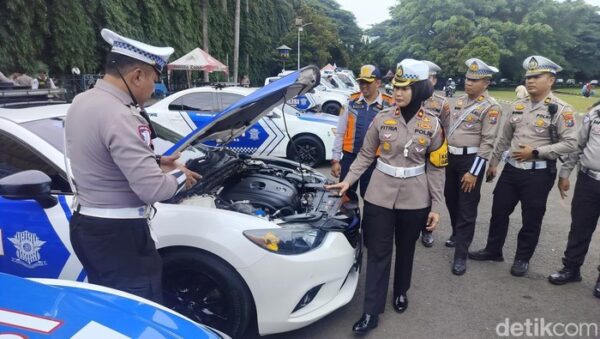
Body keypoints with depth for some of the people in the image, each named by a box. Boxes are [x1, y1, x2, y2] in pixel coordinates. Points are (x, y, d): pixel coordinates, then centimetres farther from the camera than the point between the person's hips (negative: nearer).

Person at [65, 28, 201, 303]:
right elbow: (153, 189, -27)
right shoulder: (120, 117, -24)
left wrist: (155, 162, 10)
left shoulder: (80, 102, 7)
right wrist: (179, 176, -6)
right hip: (117, 234, -10)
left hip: (85, 225, 10)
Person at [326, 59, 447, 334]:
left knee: (406, 250, 17)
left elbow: (436, 168, 1)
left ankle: (401, 293, 42)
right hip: (380, 196, 0)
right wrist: (348, 180, -6)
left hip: (415, 199, 1)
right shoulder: (382, 118, -4)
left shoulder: (432, 125, -3)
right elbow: (366, 155, 5)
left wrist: (436, 206, -1)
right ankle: (371, 311, 13)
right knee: (378, 252, 4)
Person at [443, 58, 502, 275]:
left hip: (470, 160, -7)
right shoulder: (461, 100, 10)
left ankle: (461, 255, 6)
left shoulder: (490, 107, -13)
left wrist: (474, 172, -19)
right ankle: (456, 234, 41)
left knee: (467, 209, 0)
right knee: (451, 200, 19)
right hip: (452, 158, 7)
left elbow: (487, 143, -17)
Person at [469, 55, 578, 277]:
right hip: (511, 169, 5)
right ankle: (493, 250, 31)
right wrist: (493, 163, 16)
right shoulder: (518, 106, 7)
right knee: (499, 211, 13)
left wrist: (535, 152, -18)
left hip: (539, 174, -5)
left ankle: (522, 259, 26)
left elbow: (570, 144, -14)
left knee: (531, 219, 8)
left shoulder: (561, 109, -10)